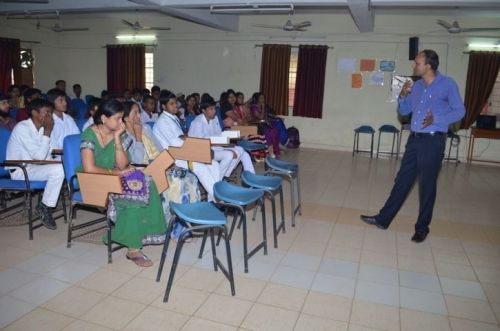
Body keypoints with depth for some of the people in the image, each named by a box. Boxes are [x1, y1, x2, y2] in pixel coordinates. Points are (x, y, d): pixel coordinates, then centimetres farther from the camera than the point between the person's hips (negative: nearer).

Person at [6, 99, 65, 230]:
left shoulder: (41, 128, 5)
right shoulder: (22, 128, -20)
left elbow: (43, 155, 8)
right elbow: (39, 156, -25)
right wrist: (47, 132, -19)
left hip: (34, 166, 9)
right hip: (20, 170, -8)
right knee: (57, 169, -28)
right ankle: (44, 207, -9)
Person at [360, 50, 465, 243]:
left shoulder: (447, 85, -7)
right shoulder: (417, 86, 10)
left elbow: (459, 111, -5)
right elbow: (404, 111, 16)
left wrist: (436, 119, -19)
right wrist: (403, 95, -3)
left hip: (433, 141, -6)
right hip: (414, 139, 6)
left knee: (427, 185, 4)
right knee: (402, 180, 10)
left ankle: (422, 227, 19)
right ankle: (383, 219, 17)